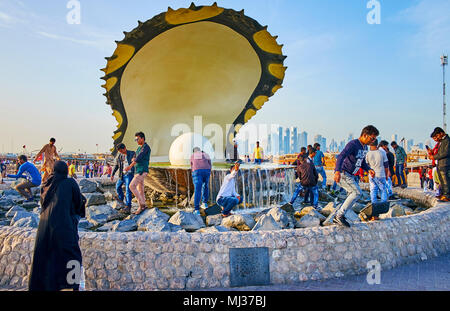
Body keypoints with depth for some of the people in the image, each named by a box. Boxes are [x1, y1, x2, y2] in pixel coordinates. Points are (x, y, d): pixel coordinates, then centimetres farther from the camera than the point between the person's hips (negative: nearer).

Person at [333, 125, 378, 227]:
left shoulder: (365, 147, 13)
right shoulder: (353, 144, -18)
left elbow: (362, 162, 25)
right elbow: (341, 156, -32)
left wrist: (369, 169, 3)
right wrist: (337, 171, -48)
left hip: (350, 175, 10)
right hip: (342, 173, -10)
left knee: (352, 195, 12)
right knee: (357, 192, -18)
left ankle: (338, 216, 20)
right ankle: (339, 215, -14)